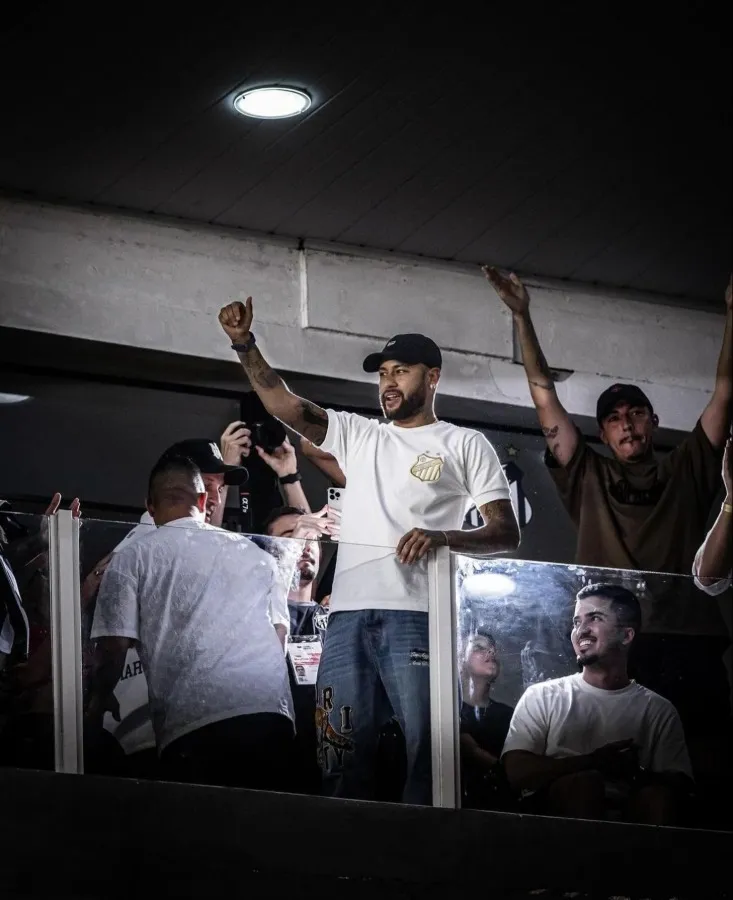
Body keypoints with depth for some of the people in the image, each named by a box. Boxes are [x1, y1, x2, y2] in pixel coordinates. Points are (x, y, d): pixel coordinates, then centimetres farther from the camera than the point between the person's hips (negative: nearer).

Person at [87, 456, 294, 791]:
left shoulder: (132, 557, 12)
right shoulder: (253, 554, 24)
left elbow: (114, 648, 7)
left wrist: (95, 706, 21)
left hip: (194, 723, -3)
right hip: (272, 712, 3)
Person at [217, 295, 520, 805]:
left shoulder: (466, 446, 11)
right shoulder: (357, 434, 23)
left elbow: (506, 534, 4)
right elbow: (283, 404, 12)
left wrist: (444, 537, -14)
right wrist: (245, 344, -1)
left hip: (415, 615, -4)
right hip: (348, 614, 4)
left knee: (429, 748, -11)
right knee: (343, 752, 0)